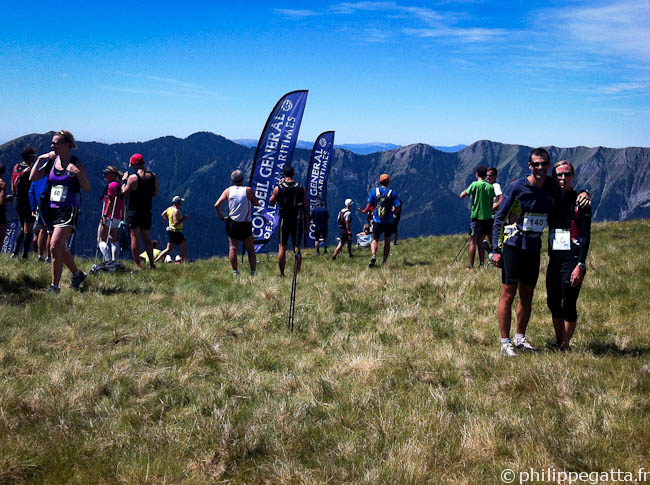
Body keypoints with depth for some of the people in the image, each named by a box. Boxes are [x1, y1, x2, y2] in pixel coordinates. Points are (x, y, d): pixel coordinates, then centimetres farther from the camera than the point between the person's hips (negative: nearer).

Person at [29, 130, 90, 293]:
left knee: (55, 246, -17)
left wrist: (77, 173, -22)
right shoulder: (51, 161, 9)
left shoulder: (75, 163, -6)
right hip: (52, 209, 7)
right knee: (60, 249, 14)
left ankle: (54, 286, -10)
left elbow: (87, 188, -7)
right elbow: (32, 178, 6)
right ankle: (78, 274, 36)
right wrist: (40, 160, -1)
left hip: (68, 210, -7)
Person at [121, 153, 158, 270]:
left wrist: (124, 180, 1)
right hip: (147, 211, 5)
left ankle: (137, 264, -2)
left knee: (135, 236, 0)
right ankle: (152, 264, 12)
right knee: (146, 236, 15)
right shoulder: (153, 176, 0)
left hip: (133, 210, -5)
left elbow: (124, 194, -10)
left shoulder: (133, 177, -15)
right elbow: (155, 194, 9)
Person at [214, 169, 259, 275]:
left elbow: (217, 205, -8)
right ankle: (253, 272, 6)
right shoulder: (248, 190, -8)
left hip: (231, 223, 2)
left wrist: (221, 216, 3)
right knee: (251, 249, 6)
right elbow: (256, 203, 0)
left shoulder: (228, 190, -1)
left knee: (233, 248, 7)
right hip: (245, 224, -2)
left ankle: (235, 272, 4)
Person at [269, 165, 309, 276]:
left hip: (284, 220, -1)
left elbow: (271, 202, 10)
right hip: (298, 221, 1)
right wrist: (307, 222, 9)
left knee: (282, 247, 8)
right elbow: (306, 207, 1)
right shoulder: (301, 189, -1)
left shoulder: (278, 188, -4)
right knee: (297, 247, 6)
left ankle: (282, 273, 9)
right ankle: (297, 273, 2)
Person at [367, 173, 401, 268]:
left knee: (375, 240, 9)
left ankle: (373, 256, -18)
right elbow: (397, 208, -6)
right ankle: (384, 262, 16)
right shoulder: (392, 193, -3)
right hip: (389, 222, 0)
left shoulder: (374, 191, -3)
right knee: (387, 241, 15)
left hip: (377, 221, 0)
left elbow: (369, 205, -3)